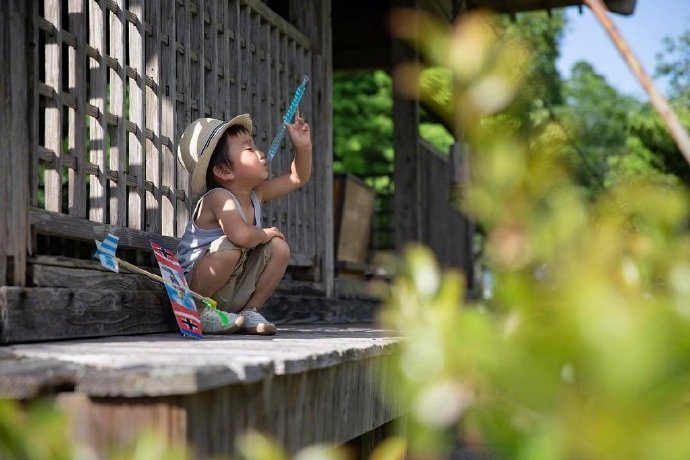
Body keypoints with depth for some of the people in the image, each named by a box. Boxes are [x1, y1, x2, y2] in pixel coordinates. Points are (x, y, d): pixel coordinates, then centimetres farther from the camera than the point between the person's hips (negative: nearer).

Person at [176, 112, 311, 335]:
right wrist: (263, 234, -20)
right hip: (194, 286, -8)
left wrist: (303, 146, -1)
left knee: (279, 248, -4)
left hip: (234, 292, 8)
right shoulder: (218, 198, -23)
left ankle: (249, 311, 5)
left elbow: (298, 177, 14)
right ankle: (199, 312, -15)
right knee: (230, 247, -34)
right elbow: (241, 235, -41)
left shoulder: (256, 194, 3)